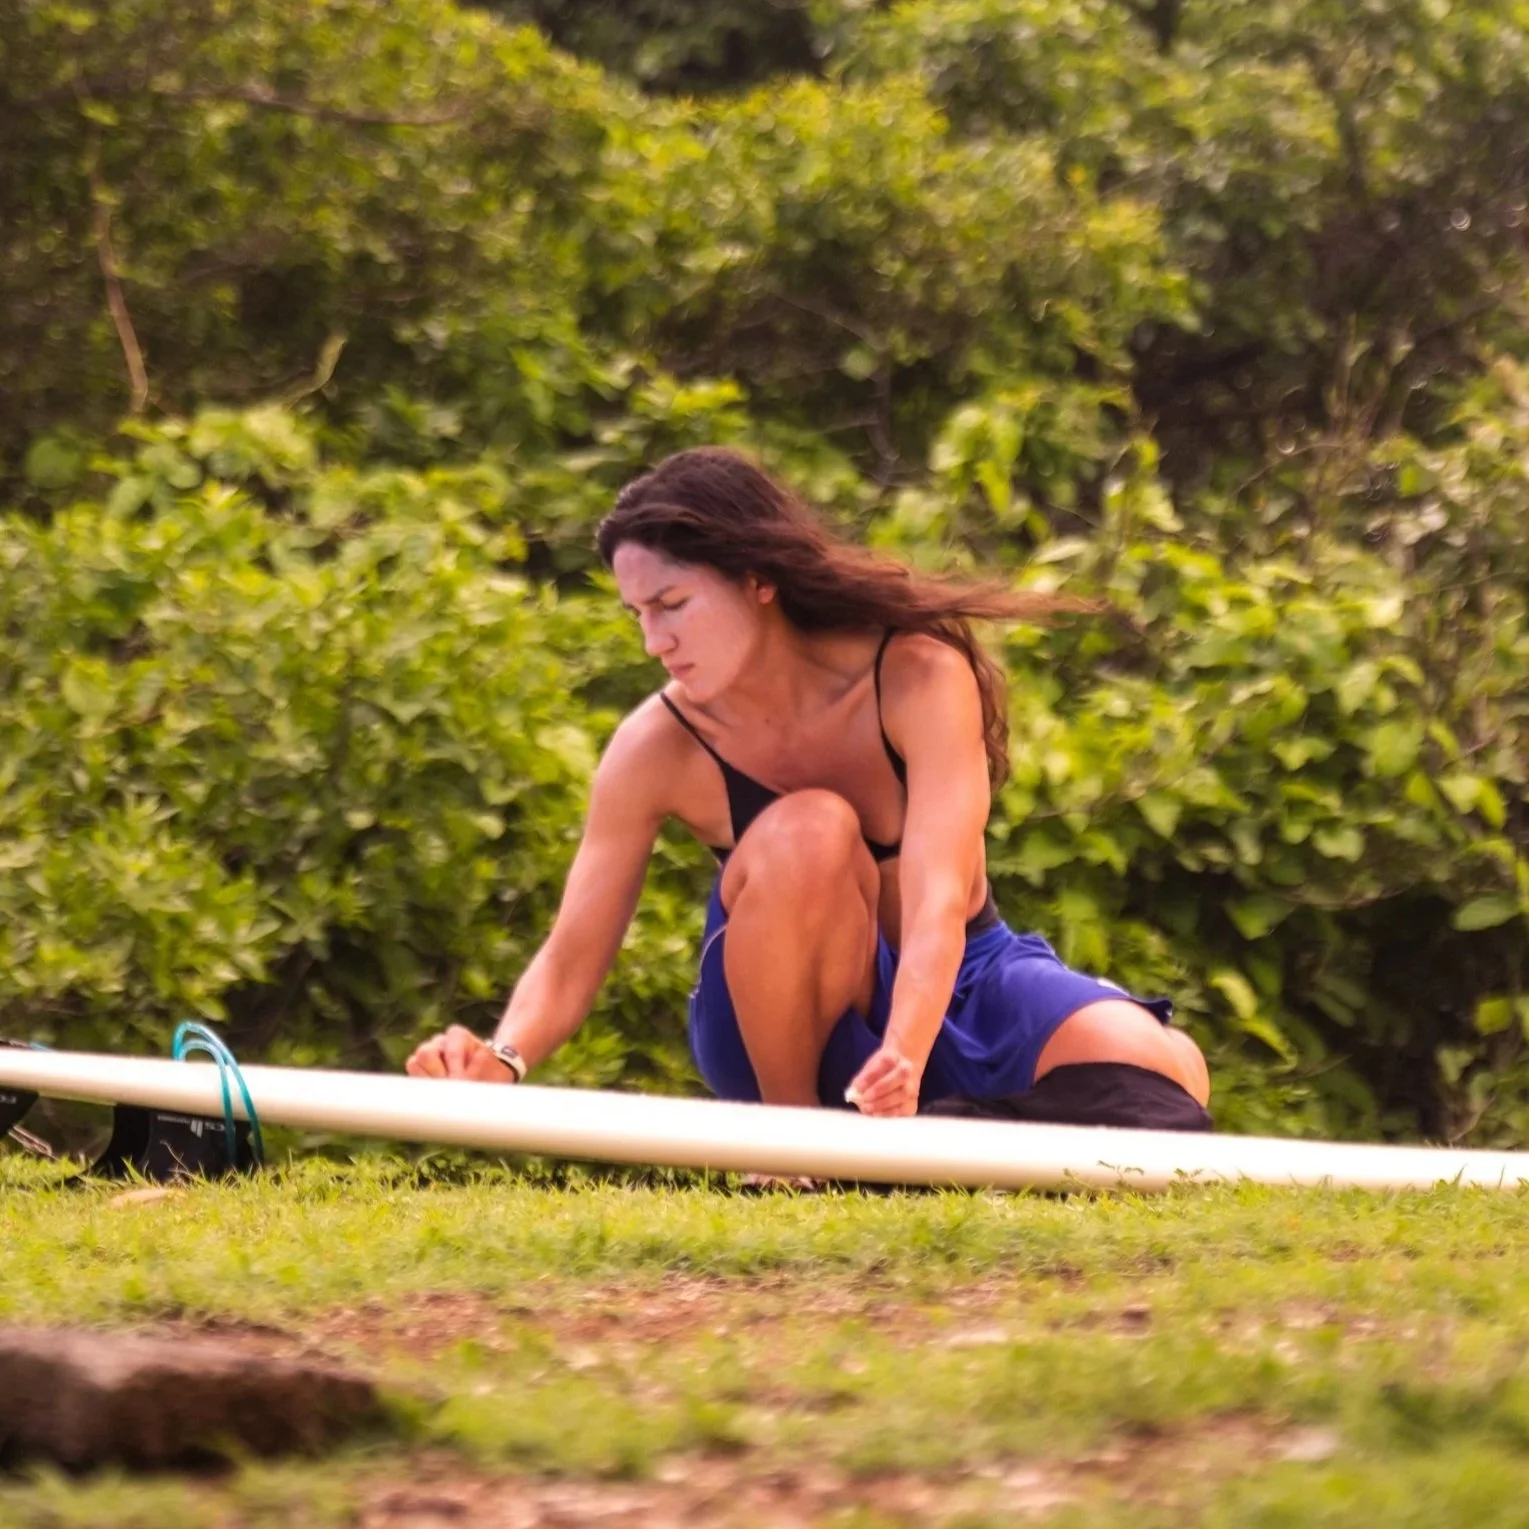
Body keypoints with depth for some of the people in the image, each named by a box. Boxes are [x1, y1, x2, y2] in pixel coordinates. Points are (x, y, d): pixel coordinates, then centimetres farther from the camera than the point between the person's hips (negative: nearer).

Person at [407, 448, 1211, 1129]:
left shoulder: (917, 680, -21)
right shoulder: (659, 749, -16)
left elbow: (936, 906, -33)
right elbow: (572, 956, -15)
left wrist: (903, 1059, -53)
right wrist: (502, 1060, -38)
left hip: (952, 985, 0)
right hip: (792, 1024, 0)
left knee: (1164, 1070, -29)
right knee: (808, 832, -34)